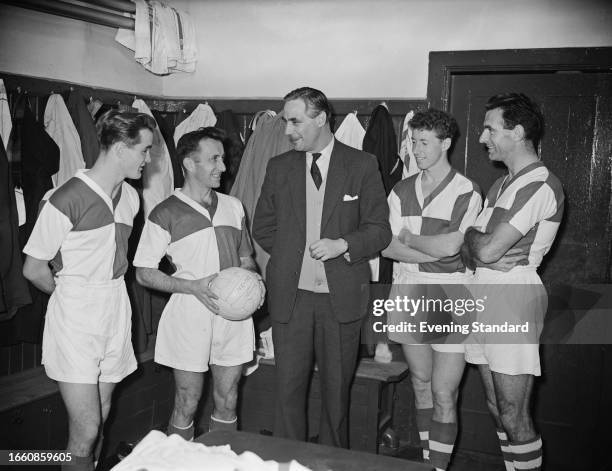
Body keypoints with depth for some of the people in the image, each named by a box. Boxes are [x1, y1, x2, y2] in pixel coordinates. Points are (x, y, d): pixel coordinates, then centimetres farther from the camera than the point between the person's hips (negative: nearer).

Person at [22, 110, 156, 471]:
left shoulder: (130, 197, 4)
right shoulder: (66, 200, -17)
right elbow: (34, 269, -7)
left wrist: (108, 291, 10)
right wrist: (74, 295, 6)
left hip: (117, 312, 6)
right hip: (75, 319, -6)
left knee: (101, 417, 14)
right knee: (86, 428, -5)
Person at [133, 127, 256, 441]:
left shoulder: (233, 206, 12)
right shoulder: (167, 213, -4)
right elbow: (143, 273, -4)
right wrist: (193, 286, -17)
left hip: (233, 312, 5)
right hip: (190, 313, -4)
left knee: (227, 402, 12)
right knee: (187, 404, 5)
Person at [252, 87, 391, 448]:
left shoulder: (363, 165, 0)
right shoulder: (279, 167, 8)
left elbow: (380, 230, -1)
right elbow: (262, 227, 14)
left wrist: (342, 245, -17)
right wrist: (291, 253, 1)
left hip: (341, 295, -1)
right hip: (290, 294, 2)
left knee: (337, 388, 11)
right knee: (289, 387, 6)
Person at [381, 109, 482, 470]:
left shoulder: (467, 193, -6)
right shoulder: (402, 191, 8)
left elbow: (451, 245, -17)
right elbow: (387, 246, -1)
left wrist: (409, 238, -3)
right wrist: (434, 251, -11)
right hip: (410, 294, 5)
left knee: (444, 393, -4)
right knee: (421, 383, 14)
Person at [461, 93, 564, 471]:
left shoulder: (541, 185, -13)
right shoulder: (503, 185, 17)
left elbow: (486, 250, -19)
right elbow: (470, 252, 15)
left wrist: (471, 235, 1)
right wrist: (475, 246, -7)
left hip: (513, 302, -9)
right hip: (484, 301, 9)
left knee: (513, 416, -4)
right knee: (497, 408, 14)